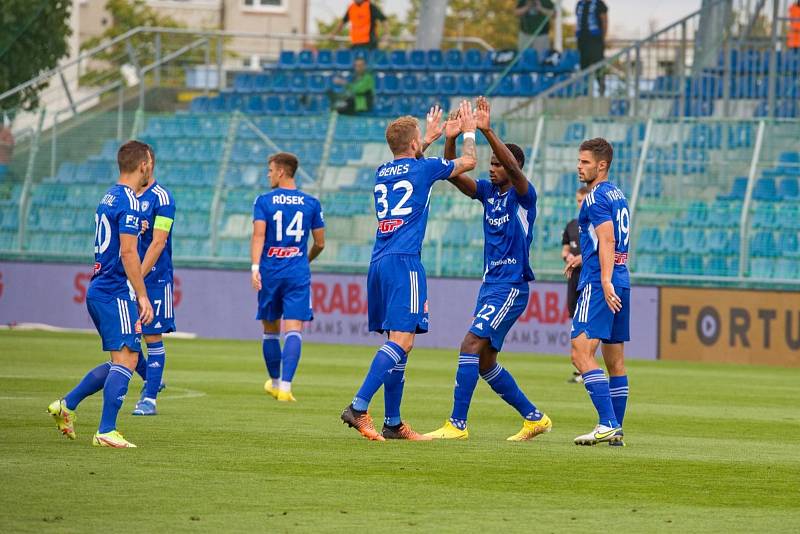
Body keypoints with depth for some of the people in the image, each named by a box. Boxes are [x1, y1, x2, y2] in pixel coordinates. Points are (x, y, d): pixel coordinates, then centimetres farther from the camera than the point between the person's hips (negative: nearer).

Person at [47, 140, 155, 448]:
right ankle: (106, 432, -14)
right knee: (125, 359, -10)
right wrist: (143, 296, -16)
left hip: (98, 291, 10)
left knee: (122, 361, 15)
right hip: (117, 293, -10)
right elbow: (128, 253, -18)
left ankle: (66, 405, 15)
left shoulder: (109, 197, 16)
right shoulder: (129, 202, -13)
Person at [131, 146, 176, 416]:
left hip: (154, 277, -6)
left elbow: (158, 243, -14)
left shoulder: (161, 198, -9)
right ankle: (150, 379, 25)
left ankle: (149, 399, -1)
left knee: (153, 337, -3)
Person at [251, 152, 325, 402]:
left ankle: (275, 382, 30)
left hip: (269, 273, 0)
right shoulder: (311, 203, 6)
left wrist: (255, 267, -21)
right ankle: (285, 386, -21)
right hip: (298, 275, 0)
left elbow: (258, 235, -14)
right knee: (293, 331, -7)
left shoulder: (264, 201, 0)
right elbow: (320, 243, 10)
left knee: (270, 330, 16)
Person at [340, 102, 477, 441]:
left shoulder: (382, 173, 18)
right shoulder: (422, 168, 0)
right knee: (402, 340, -14)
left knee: (397, 342, 11)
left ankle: (393, 423, 9)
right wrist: (468, 132, 33)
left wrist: (429, 140, 53)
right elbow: (467, 162, 17)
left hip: (379, 263, 8)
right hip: (404, 261, -8)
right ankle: (359, 407, -27)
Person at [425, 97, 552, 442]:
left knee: (471, 346, -18)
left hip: (511, 286, -9)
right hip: (490, 284, 9)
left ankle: (457, 424, -19)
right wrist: (450, 140, -15)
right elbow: (453, 175, 1)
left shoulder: (523, 195, -9)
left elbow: (513, 167, -28)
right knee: (485, 361, 11)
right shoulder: (488, 192, 11)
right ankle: (534, 418, 21)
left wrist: (487, 131, -37)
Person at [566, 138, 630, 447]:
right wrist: (581, 259, 44)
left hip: (599, 283, -10)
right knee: (615, 361, 10)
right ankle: (616, 430, 11)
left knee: (581, 354, -14)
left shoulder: (596, 197, -8)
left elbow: (607, 239, -20)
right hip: (621, 282, 10)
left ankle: (608, 424, -23)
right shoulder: (618, 196, 19)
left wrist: (605, 281, -30)